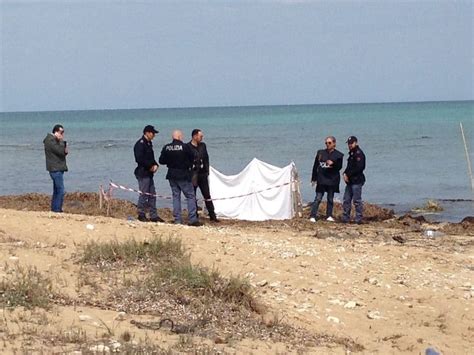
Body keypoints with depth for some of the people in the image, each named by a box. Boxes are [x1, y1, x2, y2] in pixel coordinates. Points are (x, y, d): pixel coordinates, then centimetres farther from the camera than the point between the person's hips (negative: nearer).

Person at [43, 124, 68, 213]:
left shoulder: (55, 140, 17)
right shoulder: (50, 141, -15)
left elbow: (64, 152, 18)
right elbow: (61, 151, -21)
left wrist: (65, 146, -1)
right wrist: (62, 141, -11)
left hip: (57, 169, 11)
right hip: (56, 169, -11)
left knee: (56, 191, 15)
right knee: (60, 191, -12)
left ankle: (54, 209, 19)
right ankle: (57, 210, -13)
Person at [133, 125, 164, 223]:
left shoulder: (148, 144, 16)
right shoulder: (140, 144, -13)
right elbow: (139, 159, -21)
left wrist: (155, 165, 3)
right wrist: (150, 166, -14)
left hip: (149, 173, 10)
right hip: (143, 173, -10)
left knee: (152, 195, 10)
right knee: (144, 195, -5)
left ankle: (154, 216, 15)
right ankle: (141, 215, 4)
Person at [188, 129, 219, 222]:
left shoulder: (203, 145, 10)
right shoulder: (188, 147, -7)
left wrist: (207, 171, 8)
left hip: (202, 174, 4)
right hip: (192, 175, -4)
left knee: (207, 195, 4)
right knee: (192, 196, 4)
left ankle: (212, 215, 6)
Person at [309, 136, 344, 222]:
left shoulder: (338, 155, 1)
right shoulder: (320, 153, 5)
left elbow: (339, 167, -5)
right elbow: (315, 166, 8)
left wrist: (333, 163, -25)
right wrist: (314, 178, 7)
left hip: (332, 179, 0)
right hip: (321, 179, 0)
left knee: (330, 199, 8)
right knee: (318, 198, -5)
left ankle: (329, 216, 17)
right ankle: (313, 216, -5)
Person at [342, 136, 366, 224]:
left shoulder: (359, 153, -12)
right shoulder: (352, 153, 19)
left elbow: (359, 168, -20)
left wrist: (348, 175, -15)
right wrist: (345, 173, 3)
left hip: (357, 181, -10)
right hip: (350, 181, 10)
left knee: (357, 200, -7)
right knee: (346, 200, 11)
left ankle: (358, 219, -3)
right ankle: (345, 218, 16)